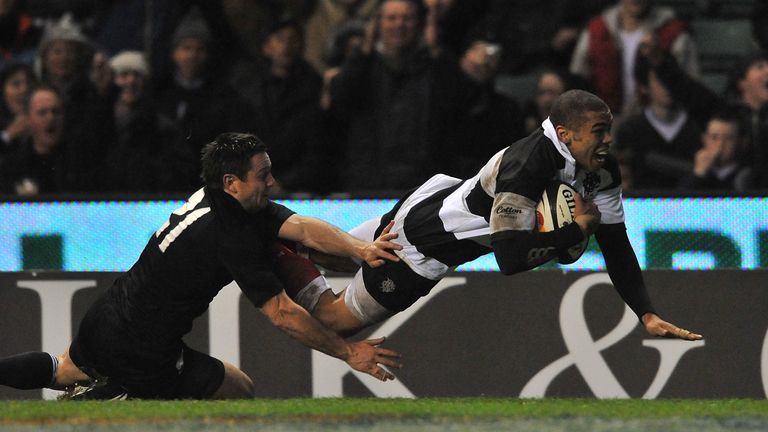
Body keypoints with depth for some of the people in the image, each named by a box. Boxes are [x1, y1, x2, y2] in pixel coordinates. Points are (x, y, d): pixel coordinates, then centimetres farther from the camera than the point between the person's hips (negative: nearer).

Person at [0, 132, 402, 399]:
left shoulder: (212, 197, -1)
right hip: (140, 351, -9)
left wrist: (360, 248, -24)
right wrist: (349, 352, -17)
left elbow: (303, 227, -10)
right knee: (240, 391, 6)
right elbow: (282, 314, -23)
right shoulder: (233, 237, -26)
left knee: (65, 371, 35)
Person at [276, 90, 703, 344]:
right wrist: (577, 229, -34)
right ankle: (280, 255, 26)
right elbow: (511, 258, -42)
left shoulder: (602, 168, -15)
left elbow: (616, 245, -9)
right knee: (338, 318, 9)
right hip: (423, 241, -8)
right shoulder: (524, 167, -40)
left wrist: (648, 314, -16)